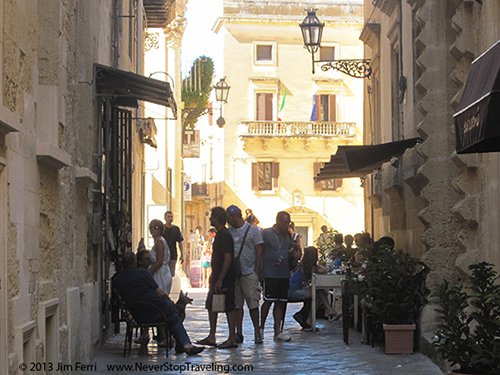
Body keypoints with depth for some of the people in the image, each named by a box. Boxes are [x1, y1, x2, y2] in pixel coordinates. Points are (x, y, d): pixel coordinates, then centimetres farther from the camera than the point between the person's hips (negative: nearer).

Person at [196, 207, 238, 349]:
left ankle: (232, 339, 0)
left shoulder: (224, 235, -16)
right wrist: (213, 276, 23)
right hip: (218, 277, 10)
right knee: (211, 305, 13)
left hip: (225, 278, -10)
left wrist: (219, 280, -24)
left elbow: (228, 258, -22)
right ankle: (211, 337, 18)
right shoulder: (220, 234, 15)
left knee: (228, 308, -4)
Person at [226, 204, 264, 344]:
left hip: (249, 273, -4)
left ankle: (257, 332, 4)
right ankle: (239, 333, 9)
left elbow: (259, 251, -2)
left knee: (253, 304, -3)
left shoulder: (253, 230, 0)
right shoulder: (229, 232, 11)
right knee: (236, 305, 4)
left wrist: (257, 270, -8)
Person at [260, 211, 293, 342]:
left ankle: (277, 332, 8)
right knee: (268, 301, -6)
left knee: (280, 302, 5)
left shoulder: (288, 235, 14)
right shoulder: (266, 233, -4)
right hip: (269, 273, -6)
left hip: (284, 274, 6)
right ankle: (261, 327, 11)